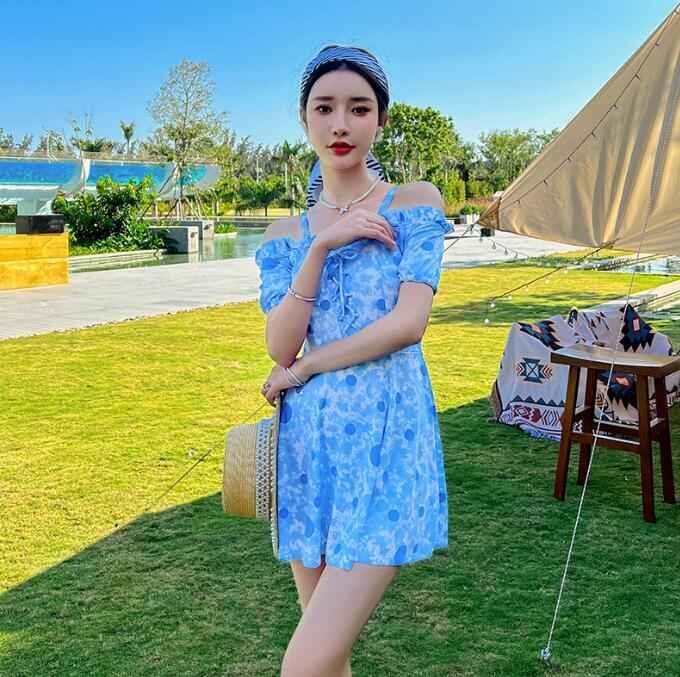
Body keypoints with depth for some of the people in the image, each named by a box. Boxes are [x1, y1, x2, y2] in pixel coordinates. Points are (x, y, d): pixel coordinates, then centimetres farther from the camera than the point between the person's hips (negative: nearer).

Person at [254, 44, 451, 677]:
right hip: (309, 436, 4)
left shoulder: (416, 202, 2)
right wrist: (321, 246, -10)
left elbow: (408, 323, -10)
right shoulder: (285, 233, 11)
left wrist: (301, 368, -4)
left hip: (388, 433, -4)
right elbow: (279, 346, -1)